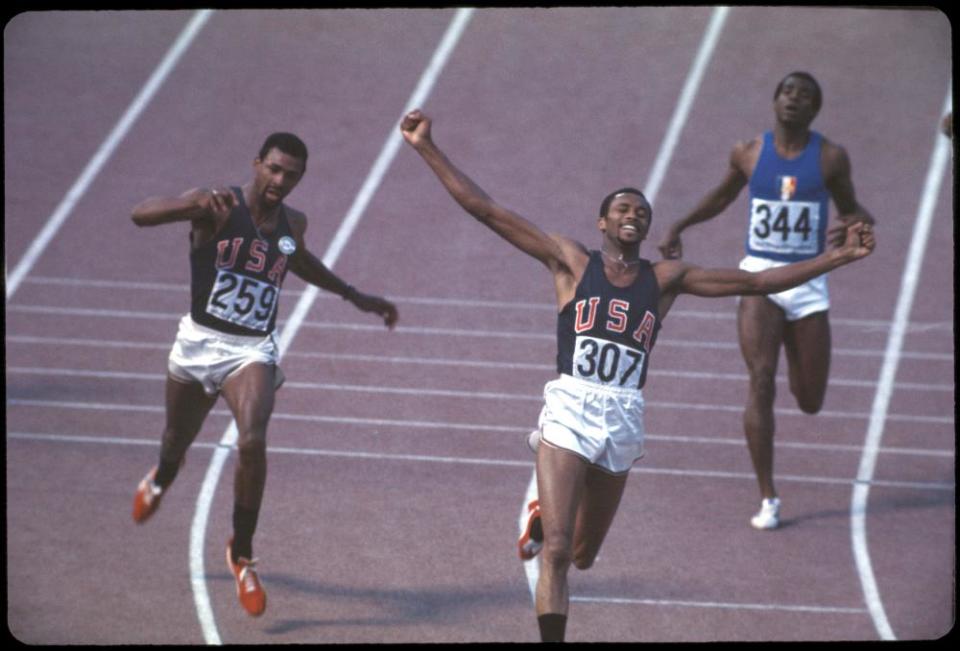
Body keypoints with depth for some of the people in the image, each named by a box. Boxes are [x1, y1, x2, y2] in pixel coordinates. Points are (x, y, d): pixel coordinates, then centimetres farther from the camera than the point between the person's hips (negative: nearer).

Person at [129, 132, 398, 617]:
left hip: (253, 352, 1)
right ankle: (161, 479, 61)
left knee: (252, 442, -24)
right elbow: (140, 215, -29)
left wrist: (355, 296, 31)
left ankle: (242, 553, -8)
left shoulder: (293, 223, 2)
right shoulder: (217, 206, -13)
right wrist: (199, 204, -46)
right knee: (177, 442, 20)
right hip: (199, 343, -1)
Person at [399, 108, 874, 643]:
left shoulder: (665, 278, 10)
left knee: (583, 555, 16)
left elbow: (754, 282, 11)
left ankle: (544, 520, 50)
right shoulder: (571, 261, 4)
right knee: (556, 553, -14)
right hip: (569, 415, -3)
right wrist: (428, 149, -5)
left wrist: (839, 257, 8)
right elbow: (484, 209, 1)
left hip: (624, 422, 3)